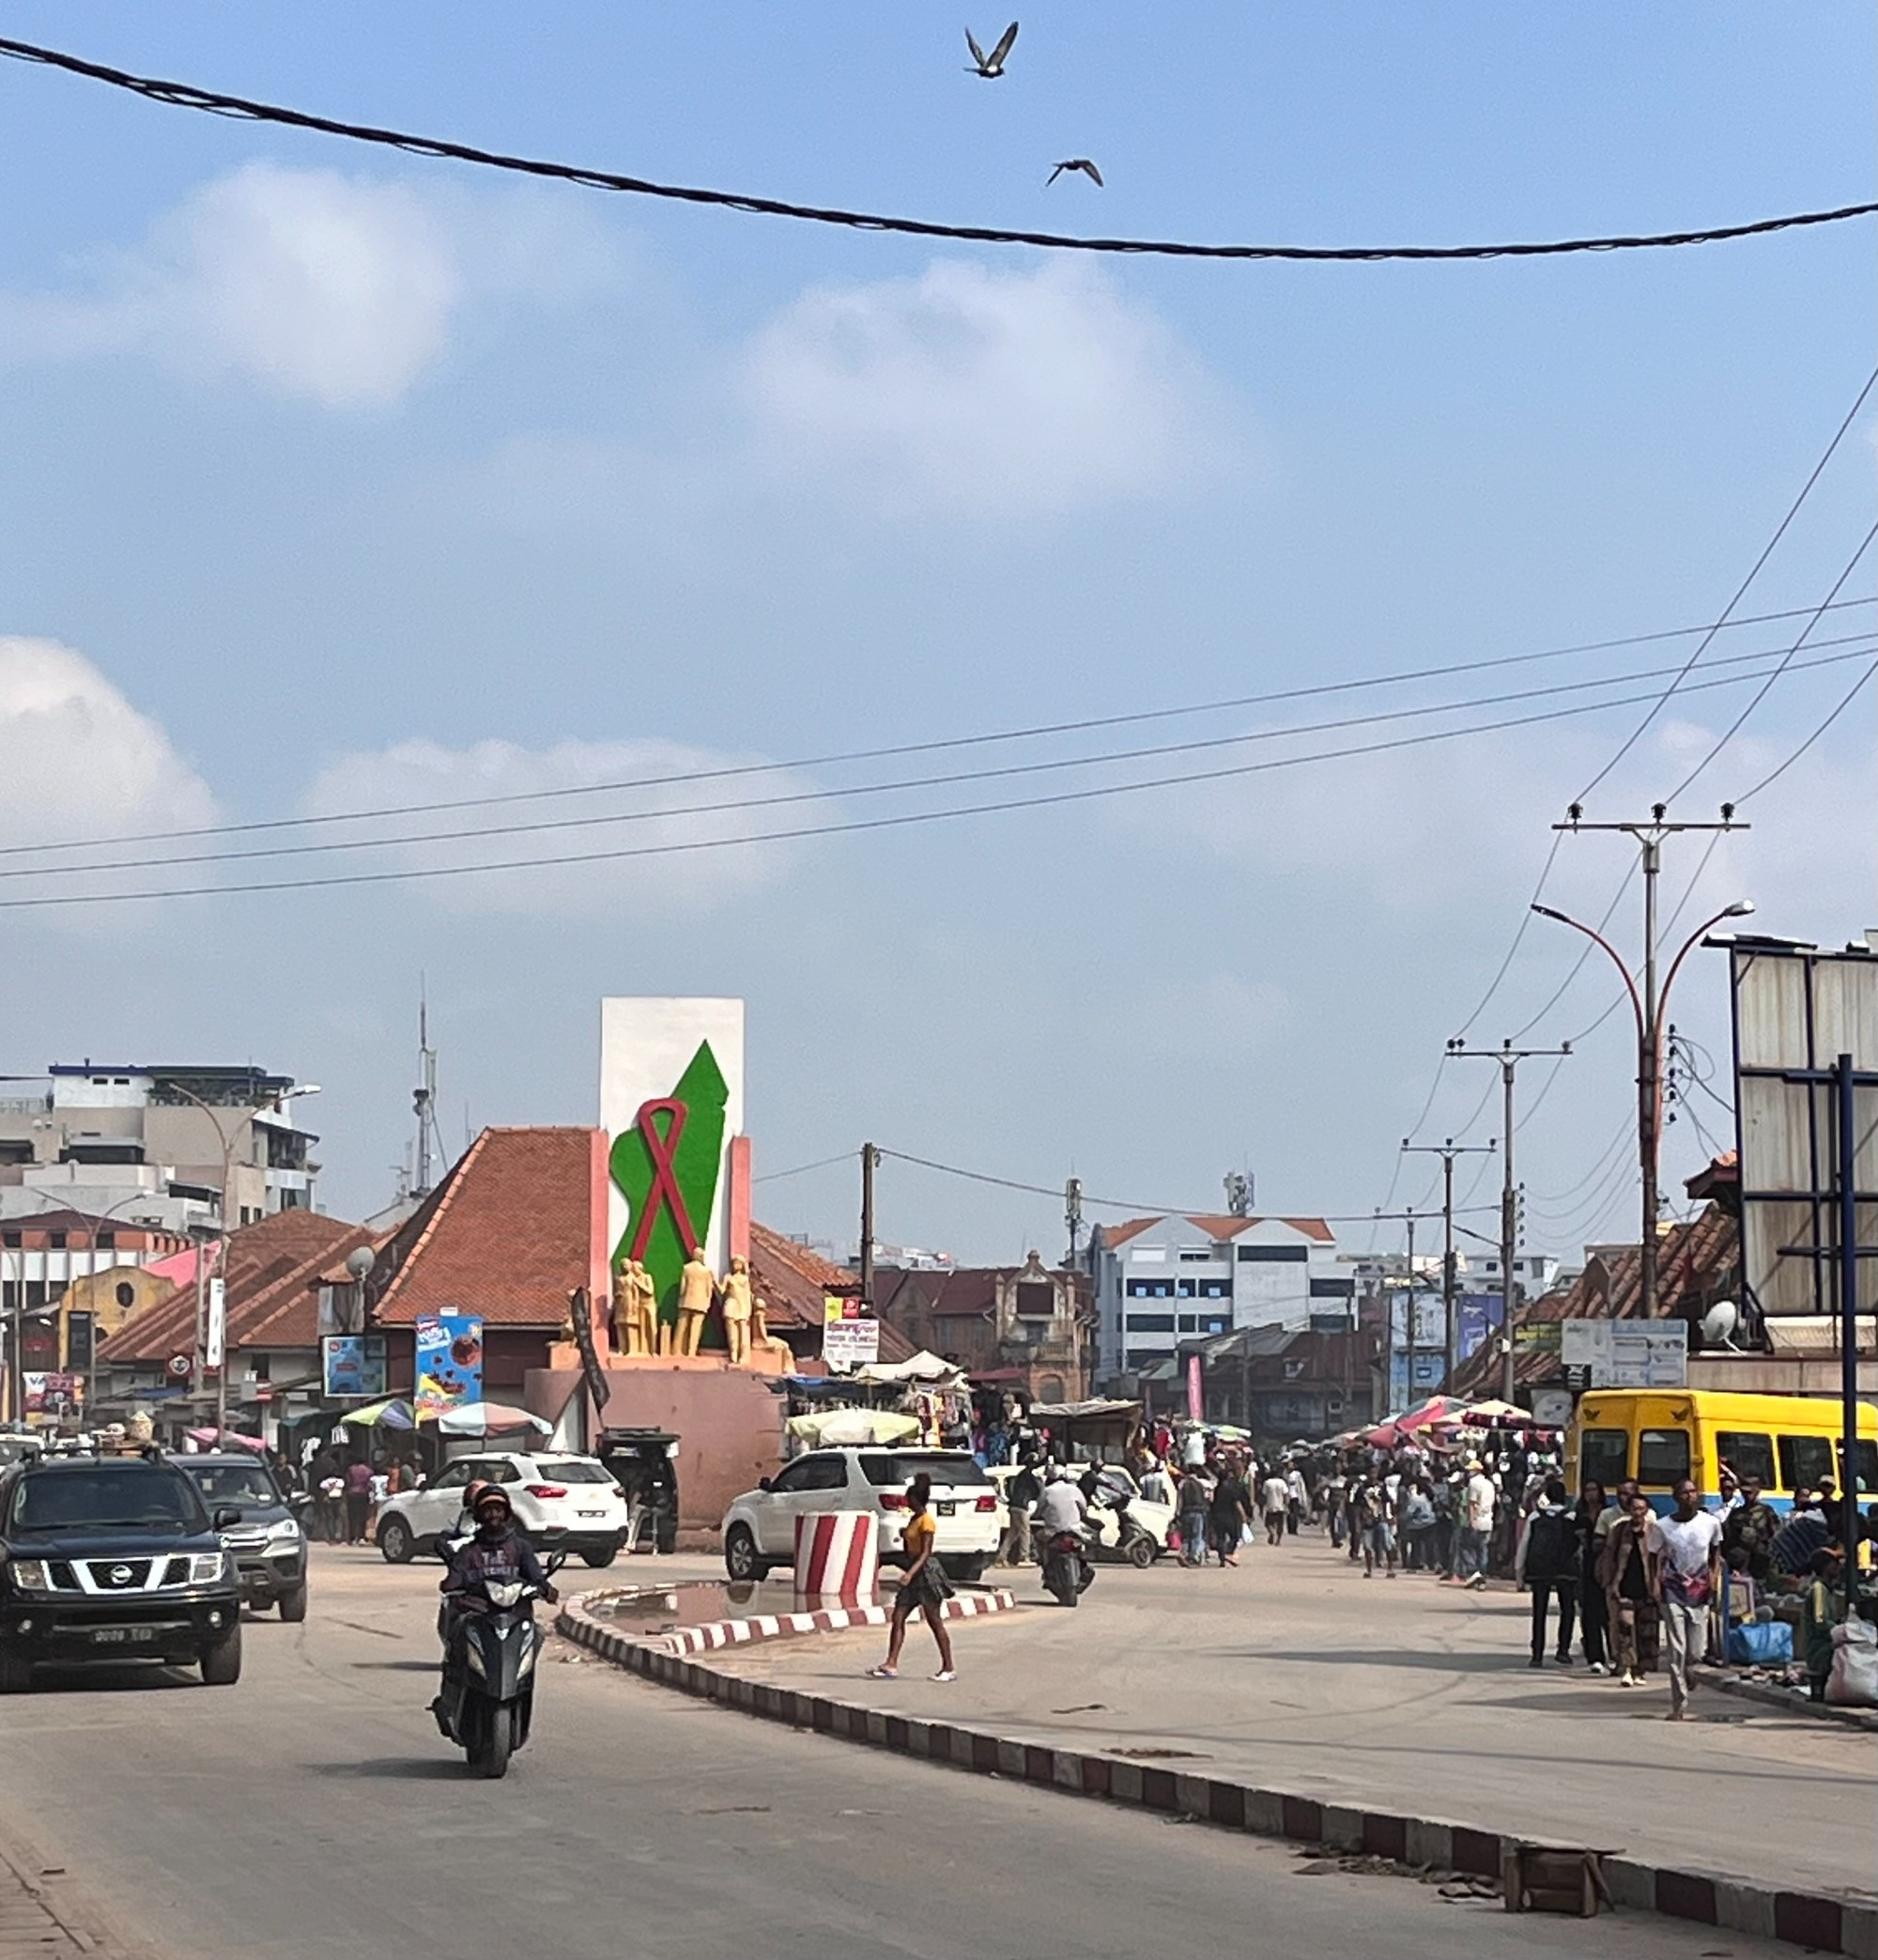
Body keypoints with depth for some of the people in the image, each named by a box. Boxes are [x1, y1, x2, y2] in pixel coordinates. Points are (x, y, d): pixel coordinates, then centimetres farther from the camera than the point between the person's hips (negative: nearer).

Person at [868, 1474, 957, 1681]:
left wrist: (911, 1573, -31)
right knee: (898, 1619, 1)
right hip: (913, 1573, 9)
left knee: (934, 1622, -4)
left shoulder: (926, 1521, -13)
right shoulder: (913, 1519, 14)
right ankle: (891, 1665, -2)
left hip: (926, 1571, -9)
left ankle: (949, 1668, 2)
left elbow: (925, 1553, -21)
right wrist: (904, 1536, 4)